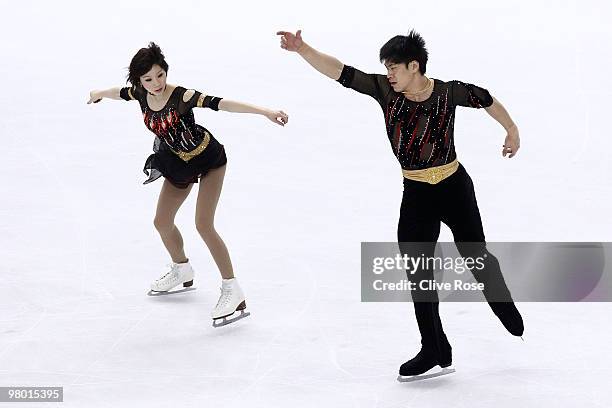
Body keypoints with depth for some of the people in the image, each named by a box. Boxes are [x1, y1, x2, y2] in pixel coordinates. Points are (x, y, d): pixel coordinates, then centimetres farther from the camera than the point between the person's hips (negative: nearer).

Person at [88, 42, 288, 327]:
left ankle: (232, 290, -13)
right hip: (178, 164, 7)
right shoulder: (141, 94, -15)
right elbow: (120, 92, 9)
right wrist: (98, 94, 32)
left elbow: (220, 104, -45)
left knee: (203, 224, -18)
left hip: (208, 159, -7)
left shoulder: (181, 96, -32)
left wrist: (265, 112, -55)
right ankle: (182, 271, 42)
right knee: (162, 222, 15)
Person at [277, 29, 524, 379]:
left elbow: (487, 100, 5)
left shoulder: (449, 92, -13)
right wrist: (302, 49, -30)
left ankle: (506, 307, 44)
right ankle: (435, 351, 15)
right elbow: (340, 72, -17)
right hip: (416, 195, 2)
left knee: (476, 257, 12)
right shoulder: (385, 90, -9)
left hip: (455, 188, -2)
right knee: (419, 275, 3)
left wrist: (512, 131, 19)